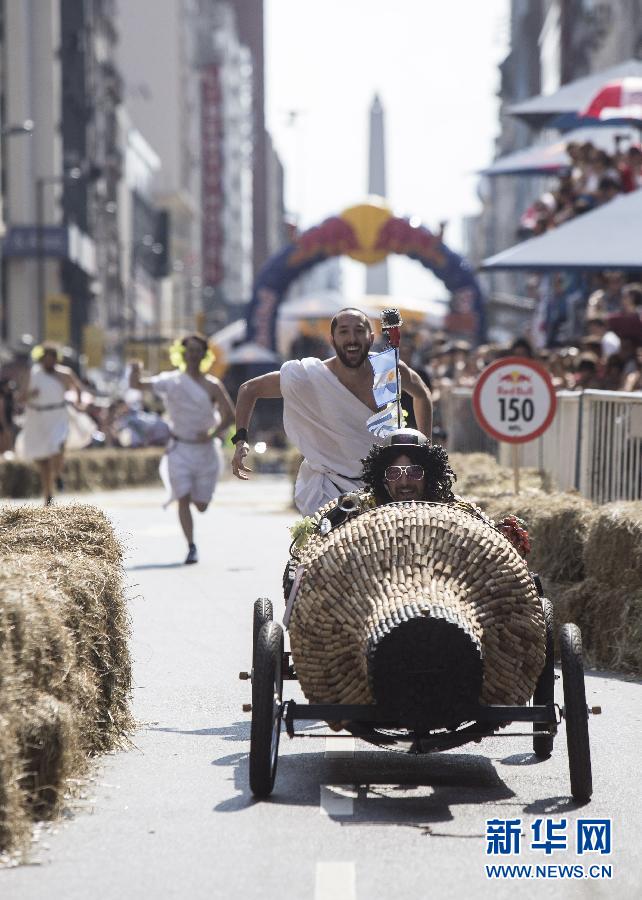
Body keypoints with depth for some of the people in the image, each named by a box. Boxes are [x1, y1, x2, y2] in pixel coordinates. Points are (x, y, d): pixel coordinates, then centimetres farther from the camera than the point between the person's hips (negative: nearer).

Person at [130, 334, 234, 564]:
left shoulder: (212, 386, -3)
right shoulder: (170, 381, -1)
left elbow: (230, 415, -2)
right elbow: (136, 384, -5)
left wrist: (213, 434, -15)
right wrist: (135, 371, -27)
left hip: (205, 449, 0)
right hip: (180, 448, 0)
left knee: (201, 505, 5)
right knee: (184, 499, -10)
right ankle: (191, 548, -3)